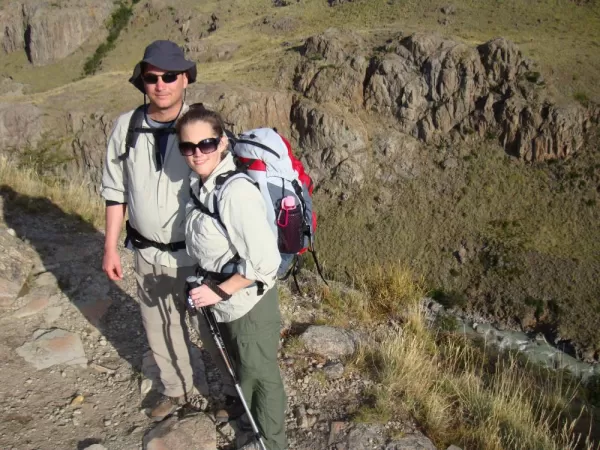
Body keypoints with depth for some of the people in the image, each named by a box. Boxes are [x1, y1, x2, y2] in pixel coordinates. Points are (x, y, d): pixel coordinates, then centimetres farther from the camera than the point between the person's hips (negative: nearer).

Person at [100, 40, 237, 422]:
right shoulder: (126, 127, -5)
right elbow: (116, 192, 5)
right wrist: (111, 246, 6)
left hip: (198, 253, -4)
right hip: (148, 254, 4)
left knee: (213, 328, 12)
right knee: (160, 328, 21)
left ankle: (236, 392, 38)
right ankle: (178, 390, 46)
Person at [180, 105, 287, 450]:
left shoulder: (236, 191, -29)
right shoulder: (201, 183, -2)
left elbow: (264, 261, -30)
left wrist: (219, 291, -22)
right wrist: (213, 290, 6)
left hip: (248, 301, -8)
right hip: (224, 300, 8)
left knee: (260, 373, 15)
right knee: (243, 367, 29)